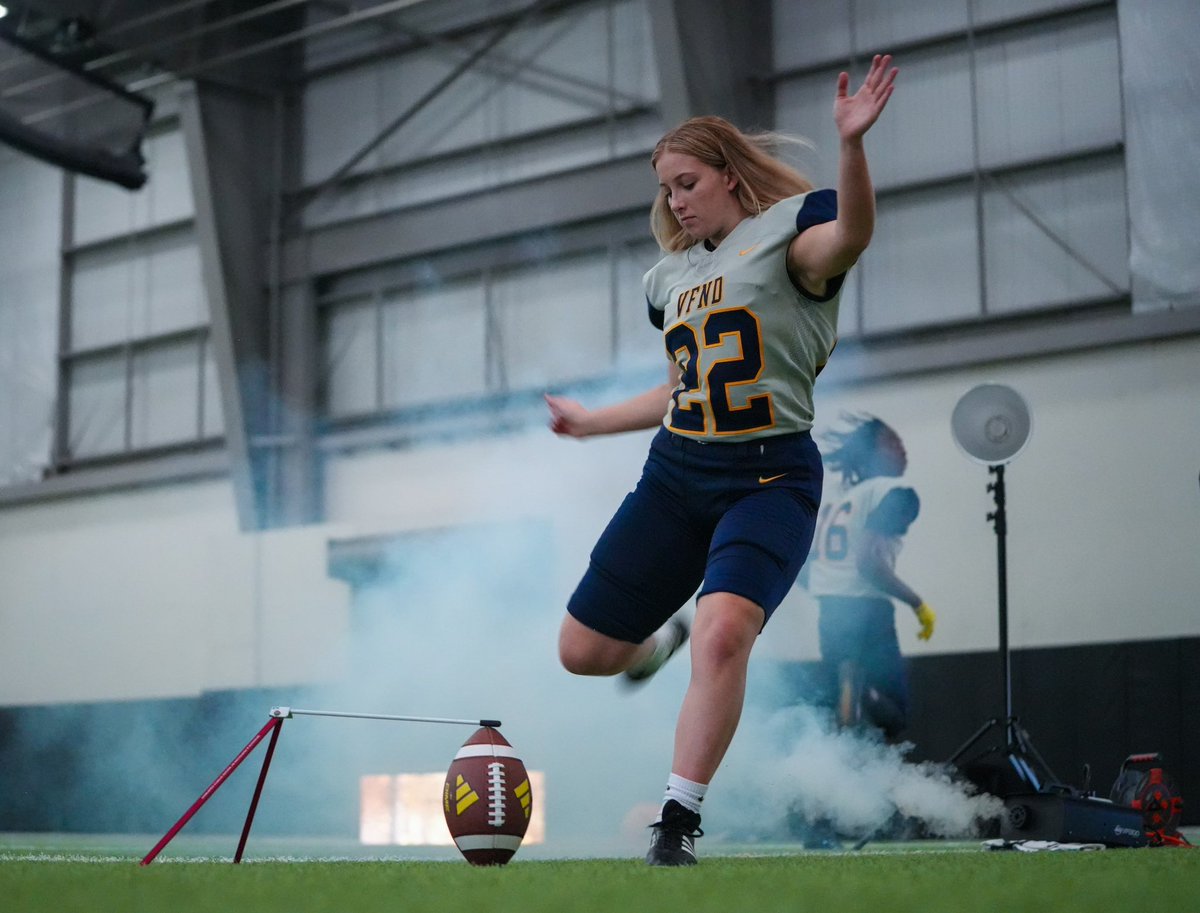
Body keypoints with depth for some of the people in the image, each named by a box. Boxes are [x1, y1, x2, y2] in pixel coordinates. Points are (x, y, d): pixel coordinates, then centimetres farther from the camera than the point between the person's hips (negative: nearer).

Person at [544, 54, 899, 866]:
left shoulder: (787, 227, -3)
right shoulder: (674, 272, 18)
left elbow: (851, 236, -28)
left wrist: (852, 144, -44)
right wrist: (594, 422, 35)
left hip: (770, 474, -7)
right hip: (675, 472, 7)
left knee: (724, 630, -31)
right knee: (582, 651, 5)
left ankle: (680, 823, -19)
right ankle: (661, 642, 41)